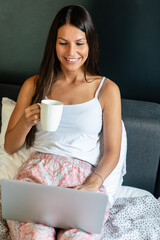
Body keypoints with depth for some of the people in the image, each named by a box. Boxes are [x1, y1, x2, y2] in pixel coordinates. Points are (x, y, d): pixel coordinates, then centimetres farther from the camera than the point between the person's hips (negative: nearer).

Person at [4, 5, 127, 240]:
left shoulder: (107, 89, 9)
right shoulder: (34, 85, 14)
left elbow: (112, 151, 5)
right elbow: (10, 147, 14)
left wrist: (93, 184, -14)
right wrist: (25, 123, -7)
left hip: (86, 174, 0)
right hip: (38, 169, 1)